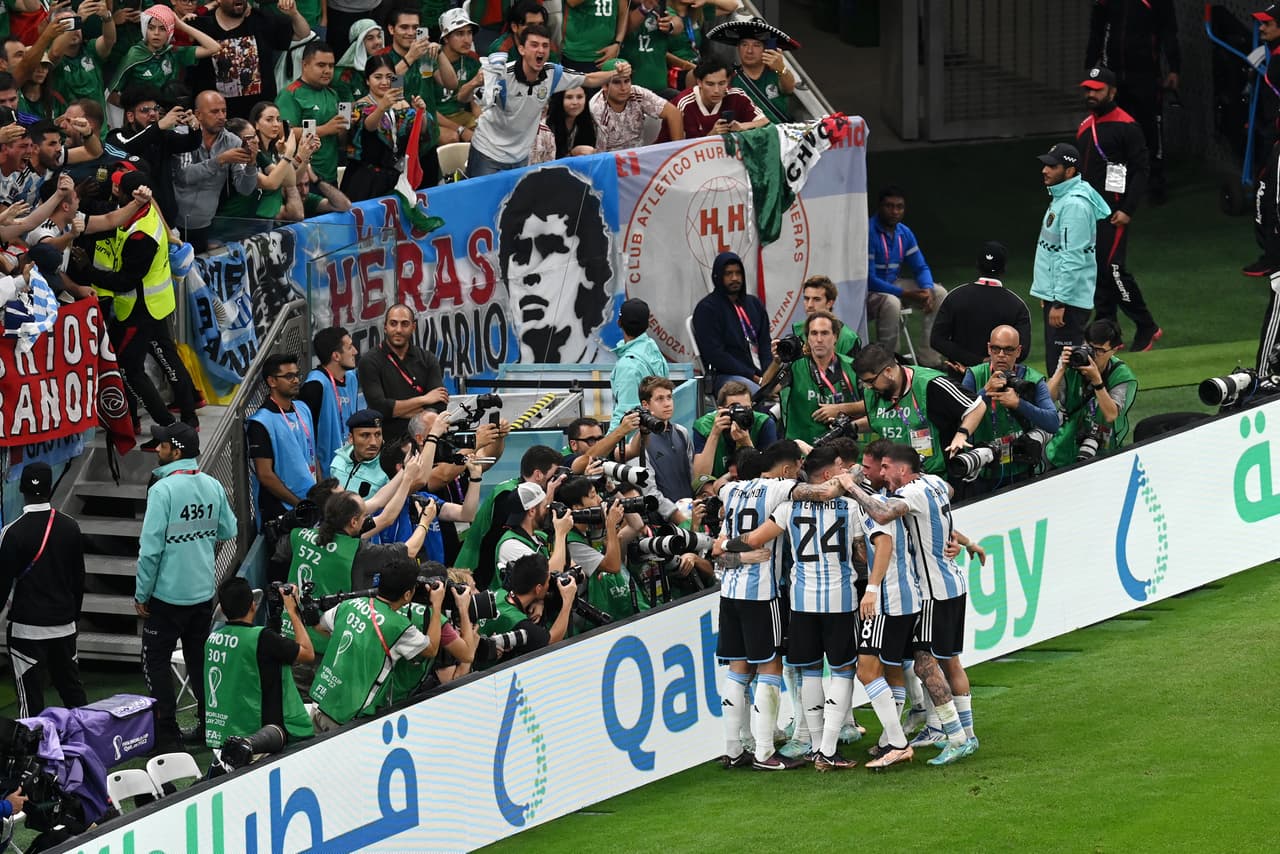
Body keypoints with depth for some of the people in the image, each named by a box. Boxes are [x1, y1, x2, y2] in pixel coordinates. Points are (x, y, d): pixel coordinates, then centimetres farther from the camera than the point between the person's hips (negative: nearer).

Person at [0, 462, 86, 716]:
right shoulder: (70, 527, 1)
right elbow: (79, 578, 10)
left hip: (27, 628, -5)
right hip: (65, 626, 5)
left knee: (30, 699, -2)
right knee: (72, 689, 15)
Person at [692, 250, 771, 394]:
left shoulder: (754, 304, 22)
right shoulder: (707, 308, 2)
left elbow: (765, 345, 19)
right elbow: (714, 354, -7)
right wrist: (752, 376, -13)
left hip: (760, 375, 6)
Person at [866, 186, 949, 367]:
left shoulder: (905, 233, 3)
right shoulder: (869, 233, -22)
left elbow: (921, 268, 10)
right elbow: (868, 279, -24)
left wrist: (927, 289, -14)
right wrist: (905, 294, -27)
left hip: (892, 284, 8)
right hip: (869, 291, -8)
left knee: (939, 293, -2)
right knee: (891, 302, -38)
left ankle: (928, 356, -4)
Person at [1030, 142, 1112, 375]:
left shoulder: (1074, 204, -18)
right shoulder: (1060, 197, 14)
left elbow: (1073, 259, -22)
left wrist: (1060, 303, -23)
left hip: (1070, 300, -11)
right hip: (1055, 295, 11)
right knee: (1054, 364, 13)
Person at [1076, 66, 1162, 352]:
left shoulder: (1126, 127, -9)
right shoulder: (1085, 126, 16)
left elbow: (1140, 171, -11)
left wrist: (1127, 210, -18)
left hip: (1114, 212, -8)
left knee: (1111, 267, -12)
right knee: (1097, 269, 7)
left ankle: (1147, 327, -1)